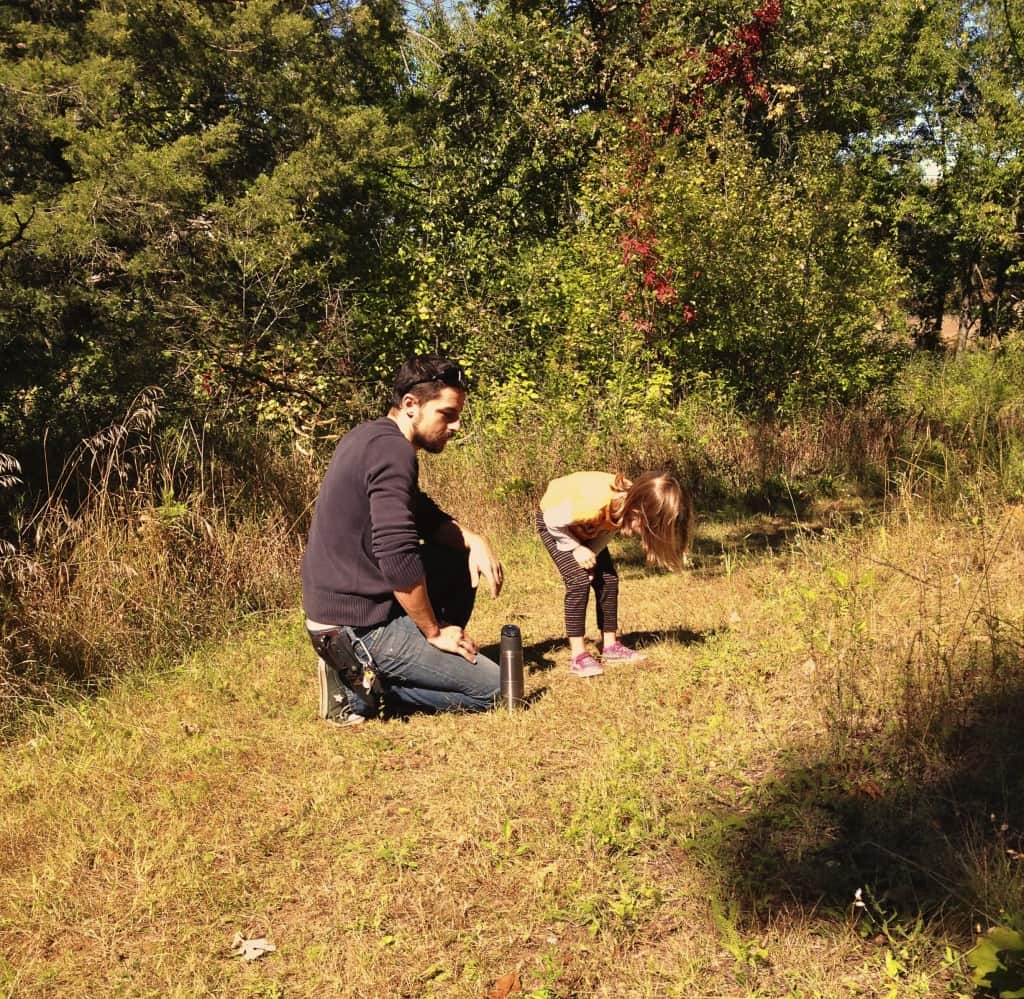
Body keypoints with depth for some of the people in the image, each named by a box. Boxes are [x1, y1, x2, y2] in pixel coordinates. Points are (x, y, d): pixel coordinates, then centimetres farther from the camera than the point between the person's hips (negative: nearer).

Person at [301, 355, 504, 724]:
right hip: (358, 624, -10)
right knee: (492, 687, -3)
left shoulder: (369, 436, 11)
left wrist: (473, 539, 2)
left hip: (340, 602, 10)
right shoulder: (392, 450, -21)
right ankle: (359, 685, -5)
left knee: (462, 559, 19)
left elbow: (426, 515, 20)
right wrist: (434, 631, -15)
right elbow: (399, 560, -28)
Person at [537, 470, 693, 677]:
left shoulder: (633, 502, -24)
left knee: (608, 579, 1)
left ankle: (610, 646, 12)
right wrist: (577, 548, -21)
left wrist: (591, 553, -20)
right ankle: (578, 656, -14)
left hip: (584, 525, 7)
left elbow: (609, 529, -6)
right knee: (579, 581, -19)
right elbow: (554, 521, -29)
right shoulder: (595, 504, -44)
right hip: (553, 522, -7)